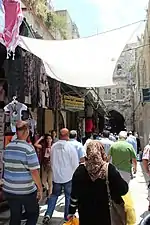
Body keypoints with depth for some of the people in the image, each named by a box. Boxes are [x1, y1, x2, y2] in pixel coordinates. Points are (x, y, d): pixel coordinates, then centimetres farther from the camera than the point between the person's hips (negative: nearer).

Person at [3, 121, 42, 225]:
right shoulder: (28, 148, -18)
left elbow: (5, 167, 11)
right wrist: (40, 188, -9)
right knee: (33, 214, 16)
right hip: (26, 190, -5)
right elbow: (34, 171, -19)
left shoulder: (8, 147, 1)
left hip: (9, 189, 6)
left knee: (15, 217, 17)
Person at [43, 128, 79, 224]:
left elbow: (52, 161, 8)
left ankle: (48, 214, 12)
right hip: (68, 176, -3)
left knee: (54, 195, 18)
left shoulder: (54, 146, -4)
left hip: (56, 176, 4)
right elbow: (75, 163, -12)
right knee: (69, 196, 13)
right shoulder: (70, 146, -17)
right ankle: (67, 216, 23)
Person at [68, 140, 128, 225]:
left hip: (86, 213, 1)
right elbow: (123, 189, -12)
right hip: (105, 213, -1)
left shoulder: (80, 170, -12)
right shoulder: (109, 169, -16)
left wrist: (71, 211, 7)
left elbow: (74, 194, -5)